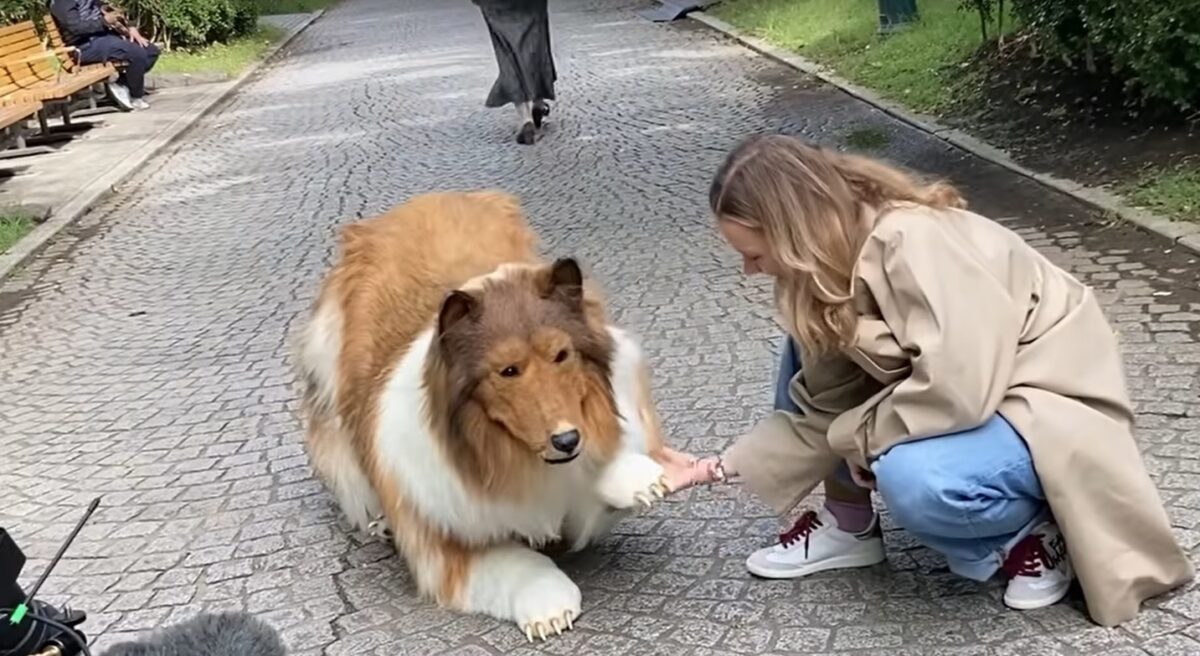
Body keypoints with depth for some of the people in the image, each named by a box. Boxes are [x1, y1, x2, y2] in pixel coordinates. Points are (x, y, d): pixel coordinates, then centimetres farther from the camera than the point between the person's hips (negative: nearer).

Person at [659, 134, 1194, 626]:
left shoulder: (913, 243, -29)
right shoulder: (831, 262, -3)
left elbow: (956, 387, -37)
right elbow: (823, 407, -1)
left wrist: (860, 436, -20)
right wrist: (714, 468, -5)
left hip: (1050, 406, -8)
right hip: (970, 395, 9)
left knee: (913, 478, -35)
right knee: (808, 348, -1)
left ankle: (1033, 530, -4)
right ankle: (848, 523, 9)